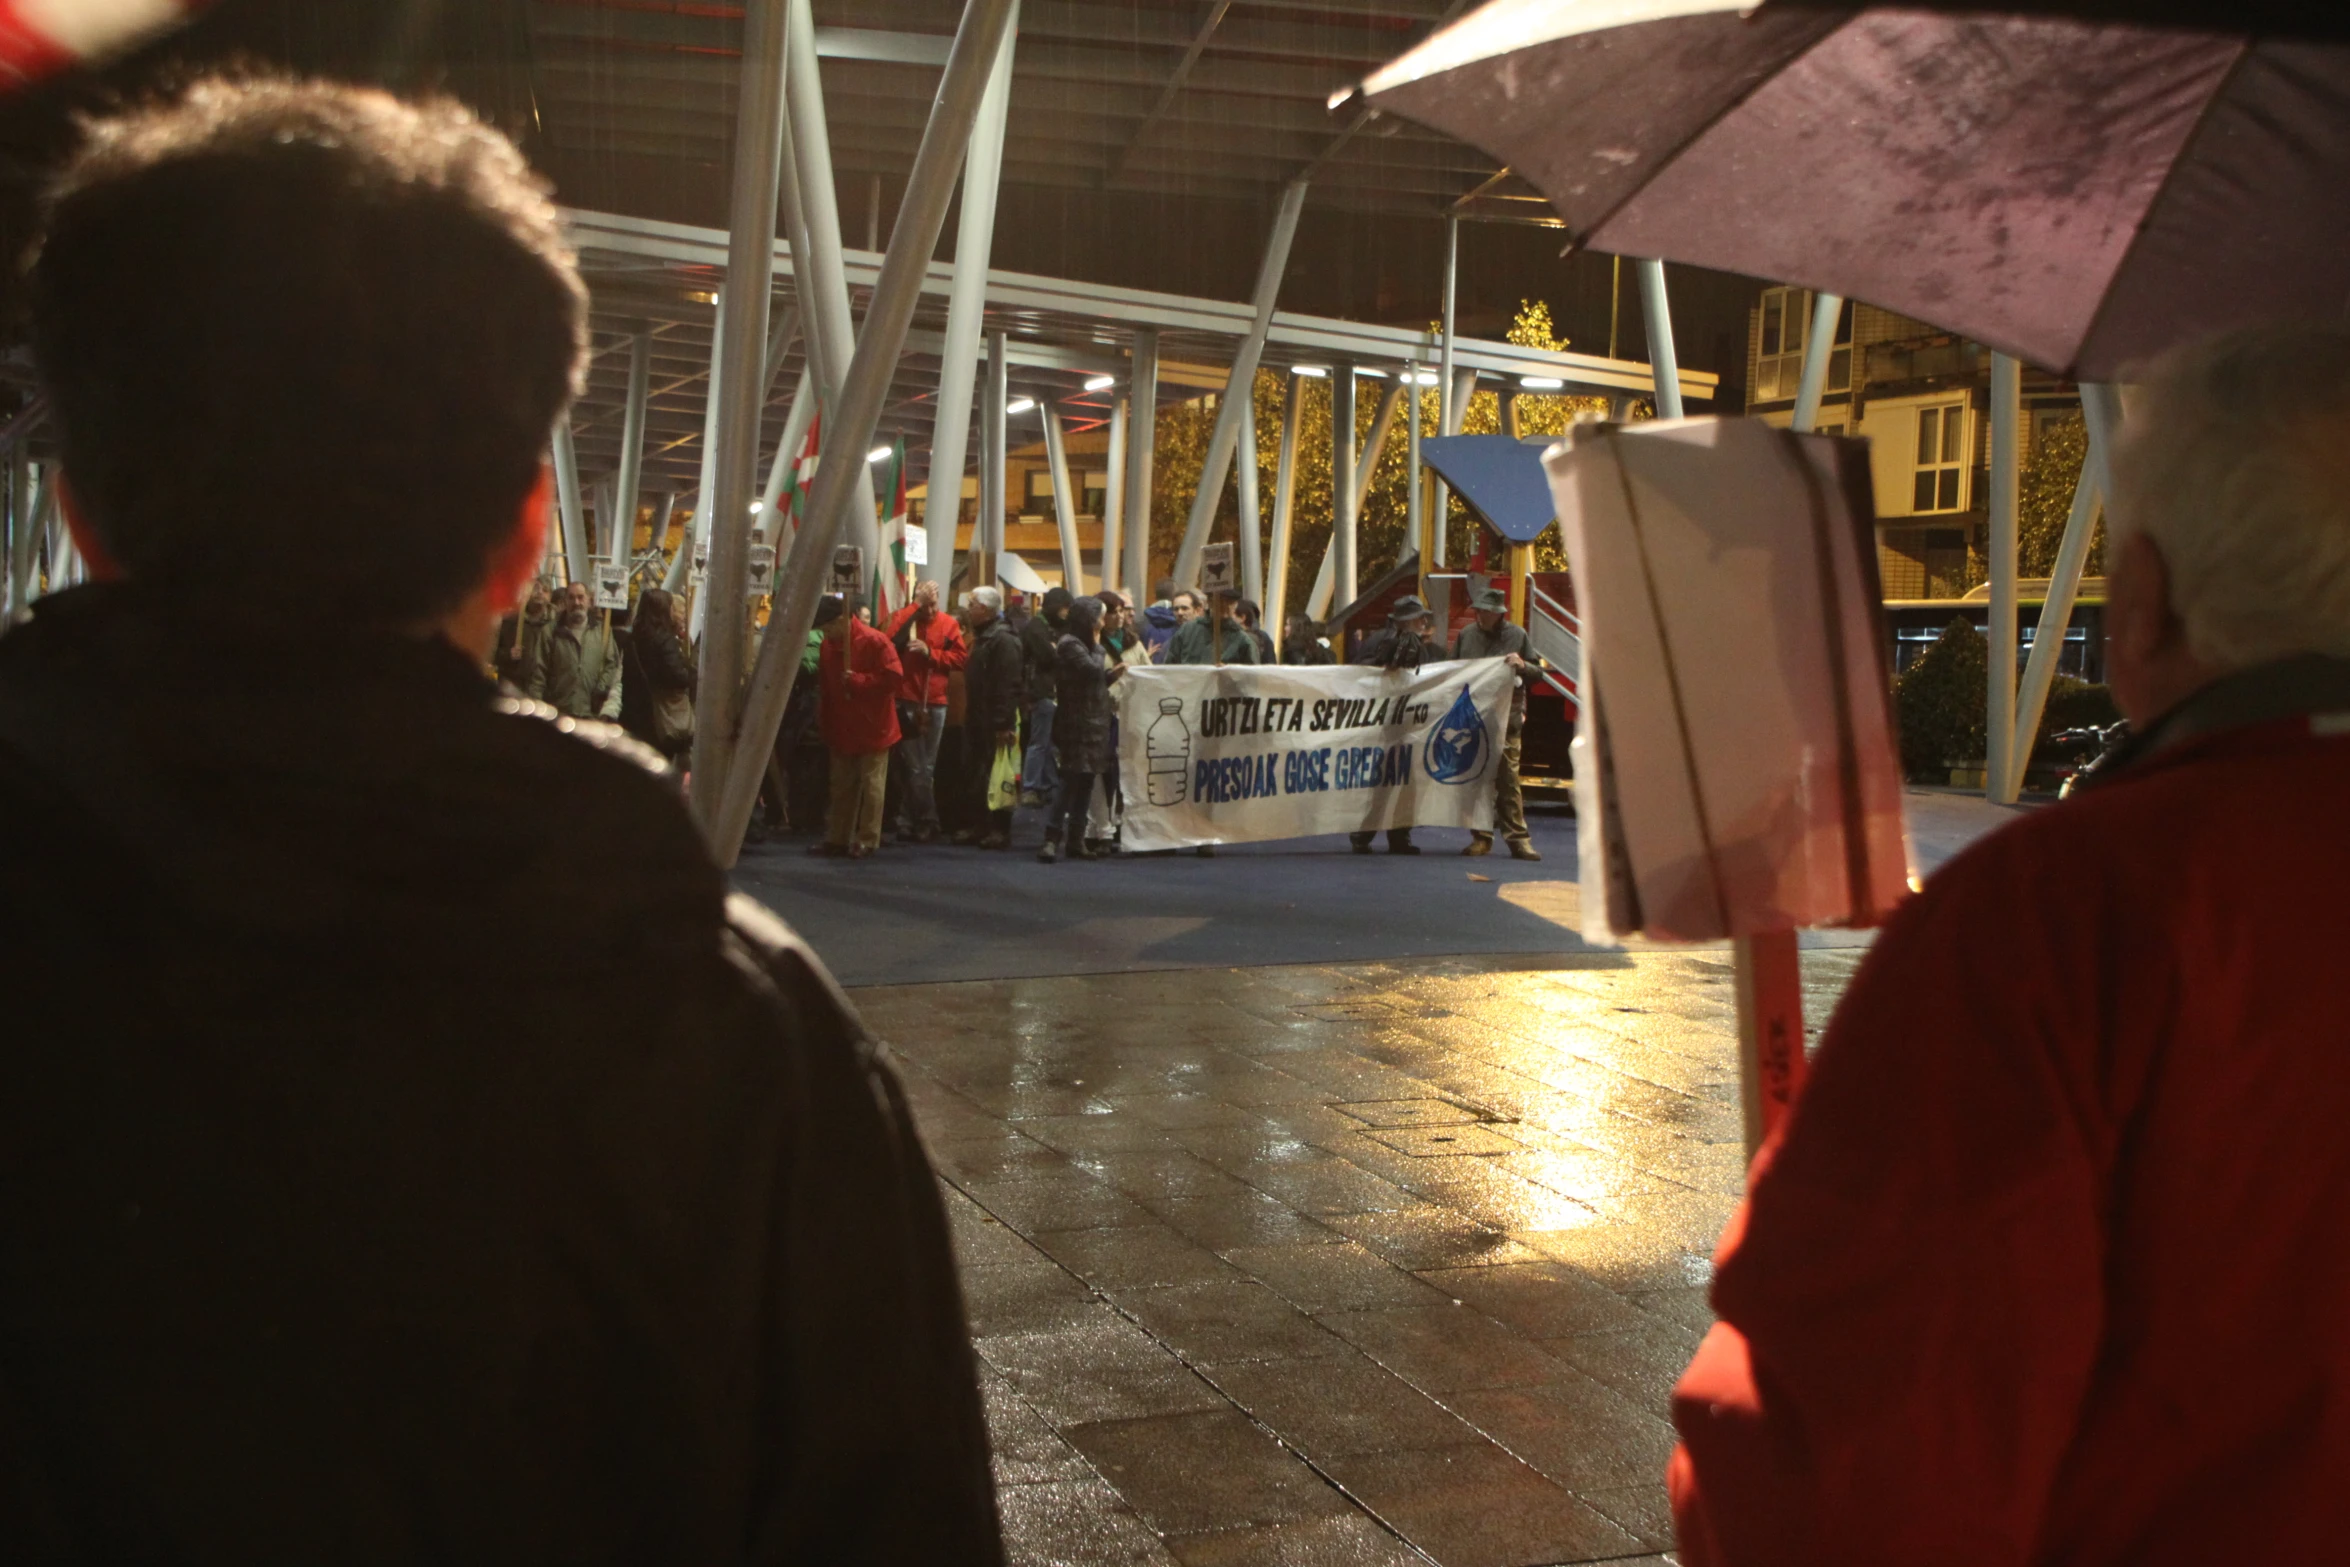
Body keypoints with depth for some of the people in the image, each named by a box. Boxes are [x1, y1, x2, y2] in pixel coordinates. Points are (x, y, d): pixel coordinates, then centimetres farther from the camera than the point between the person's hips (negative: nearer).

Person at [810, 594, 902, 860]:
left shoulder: (875, 641, -16)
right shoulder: (827, 645, 5)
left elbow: (895, 679, -20)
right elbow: (823, 686, 13)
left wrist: (857, 680, -23)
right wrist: (824, 723, 8)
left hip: (872, 729, -7)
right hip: (841, 730, 7)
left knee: (870, 785, 1)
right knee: (840, 787, 12)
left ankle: (866, 840, 7)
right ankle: (837, 838, 19)